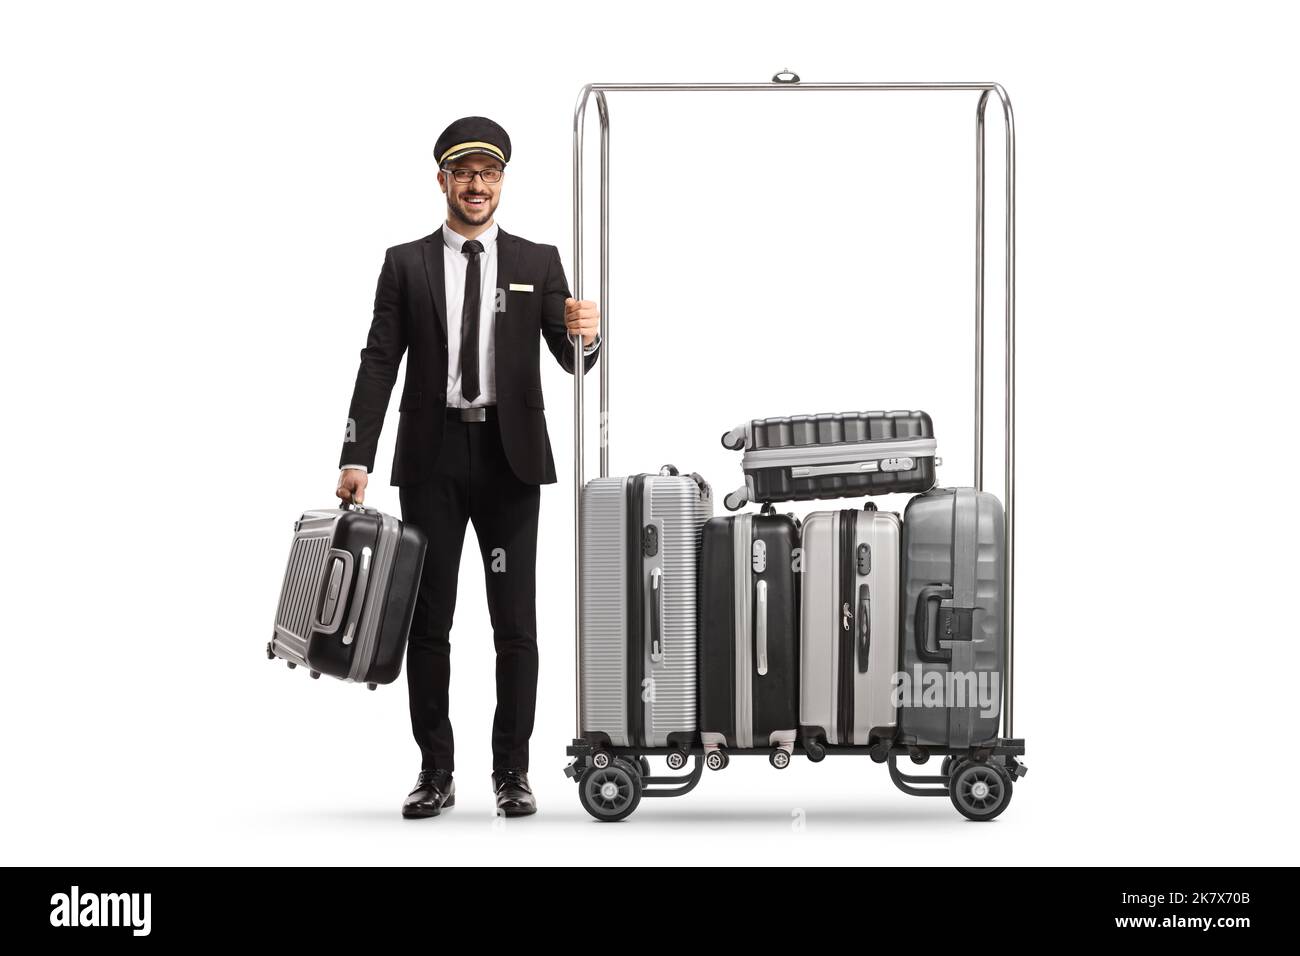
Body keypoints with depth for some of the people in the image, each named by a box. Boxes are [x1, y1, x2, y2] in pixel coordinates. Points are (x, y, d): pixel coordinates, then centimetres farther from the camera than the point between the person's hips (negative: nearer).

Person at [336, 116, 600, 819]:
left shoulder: (538, 262, 7)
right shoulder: (406, 264, 7)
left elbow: (572, 362, 3)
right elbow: (379, 363, 1)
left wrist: (584, 336, -22)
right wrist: (357, 458, -8)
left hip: (509, 456, 0)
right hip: (432, 457, 0)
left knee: (516, 623, 0)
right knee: (428, 622, 4)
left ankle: (511, 773, 8)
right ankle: (435, 772, 12)